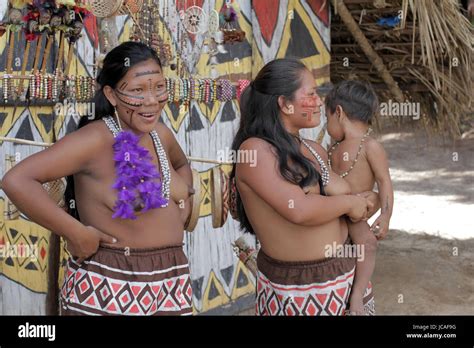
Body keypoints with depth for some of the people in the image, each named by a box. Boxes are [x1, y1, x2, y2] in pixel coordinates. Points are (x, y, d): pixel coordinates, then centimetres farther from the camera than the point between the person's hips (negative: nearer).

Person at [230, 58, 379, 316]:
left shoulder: (314, 150, 7)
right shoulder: (255, 150, -15)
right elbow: (299, 210, -25)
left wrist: (365, 202, -4)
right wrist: (349, 203, -9)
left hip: (341, 270, 7)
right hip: (295, 287, -7)